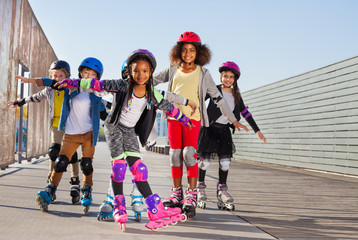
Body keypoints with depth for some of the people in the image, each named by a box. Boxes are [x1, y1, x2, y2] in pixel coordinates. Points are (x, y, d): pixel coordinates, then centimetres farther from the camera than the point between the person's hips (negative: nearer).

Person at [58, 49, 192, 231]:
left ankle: (155, 211, -7)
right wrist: (72, 82, -8)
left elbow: (167, 107, 11)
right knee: (119, 165, -13)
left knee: (138, 168, -6)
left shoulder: (152, 94, -4)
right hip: (114, 128, -3)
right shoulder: (122, 86, -15)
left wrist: (183, 118, 22)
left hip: (130, 131, 3)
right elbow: (97, 84, -11)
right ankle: (119, 207, 3)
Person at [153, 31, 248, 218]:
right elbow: (153, 80, 25)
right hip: (174, 116, 3)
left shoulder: (202, 73, 5)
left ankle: (191, 197, -10)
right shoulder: (173, 70, 11)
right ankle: (177, 194, 15)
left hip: (192, 117, -3)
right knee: (175, 155, 3)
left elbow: (217, 97, 7)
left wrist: (233, 120, 6)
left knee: (189, 153, -15)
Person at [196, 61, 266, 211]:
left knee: (225, 162, -4)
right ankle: (200, 190, 13)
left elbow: (245, 113, 12)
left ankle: (222, 193, 7)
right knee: (204, 160, -3)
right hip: (209, 129, -4)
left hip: (224, 130, 4)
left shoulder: (236, 95, 8)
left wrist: (257, 130, 11)